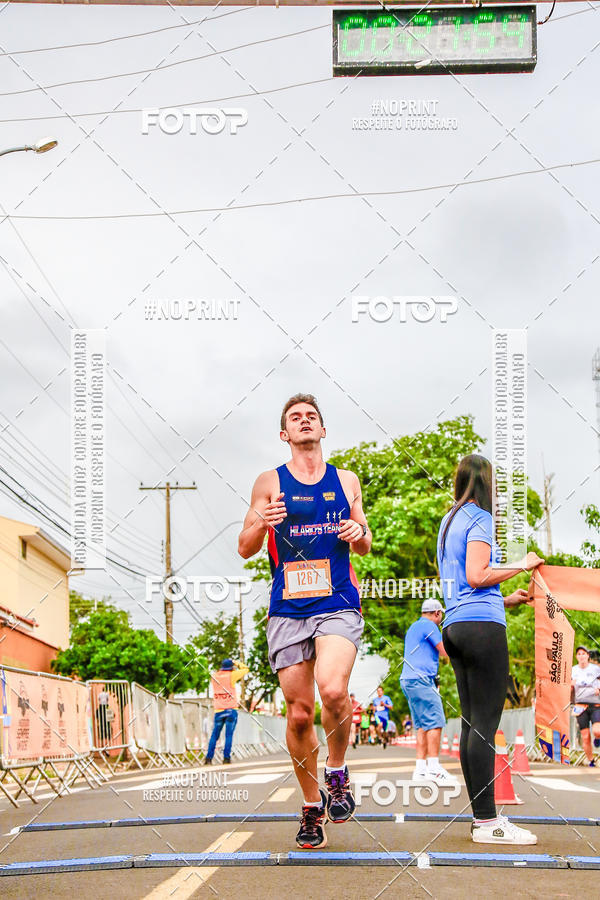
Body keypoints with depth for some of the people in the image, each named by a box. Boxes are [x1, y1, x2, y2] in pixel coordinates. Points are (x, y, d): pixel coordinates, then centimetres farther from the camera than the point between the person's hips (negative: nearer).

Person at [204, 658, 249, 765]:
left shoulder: (214, 676, 6)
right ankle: (226, 757, -8)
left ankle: (208, 758, -1)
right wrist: (236, 663, 17)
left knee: (214, 735, 7)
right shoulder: (231, 676, -3)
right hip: (231, 710, -3)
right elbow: (246, 669, 7)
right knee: (229, 735, -1)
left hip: (218, 711, 3)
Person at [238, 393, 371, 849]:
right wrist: (260, 523, -15)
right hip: (287, 610, 0)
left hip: (338, 605, 0)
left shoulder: (346, 481, 12)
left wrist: (359, 533, -4)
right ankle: (312, 805, 21)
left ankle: (337, 772, 2)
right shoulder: (270, 483, 7)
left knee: (332, 689, -25)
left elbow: (365, 547, 20)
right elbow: (246, 550, 6)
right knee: (299, 713, 2)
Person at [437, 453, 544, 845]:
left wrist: (505, 600, 28)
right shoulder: (479, 518, -5)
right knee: (485, 723, -9)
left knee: (472, 722, 8)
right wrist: (521, 564, -5)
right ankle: (487, 822, -9)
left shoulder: (449, 520, 21)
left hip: (455, 626, 9)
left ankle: (482, 815, 10)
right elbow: (476, 576, -16)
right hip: (482, 626, -9)